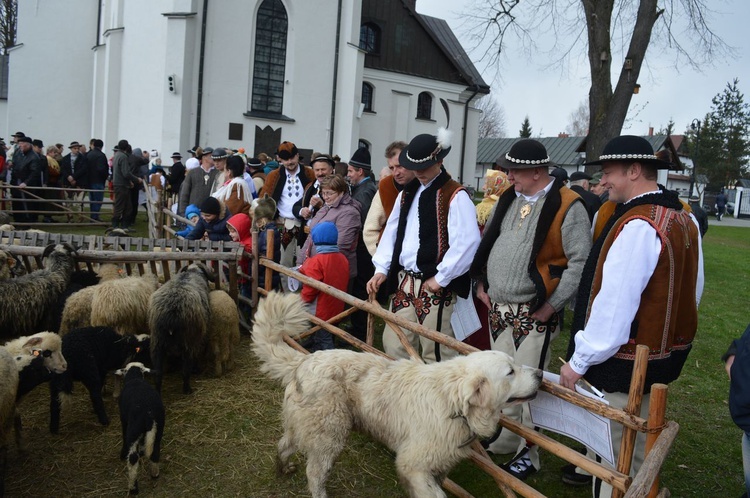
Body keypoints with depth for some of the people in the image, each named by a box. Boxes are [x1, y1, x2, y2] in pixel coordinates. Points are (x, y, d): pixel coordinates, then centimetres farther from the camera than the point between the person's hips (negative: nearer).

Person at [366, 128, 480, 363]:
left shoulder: (455, 196, -10)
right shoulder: (407, 193, 14)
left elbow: (468, 242, -18)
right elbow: (391, 233, 16)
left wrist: (441, 278, -15)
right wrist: (382, 269, 5)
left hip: (436, 286, -7)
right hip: (403, 282, 7)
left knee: (436, 353, 1)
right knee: (394, 345, 13)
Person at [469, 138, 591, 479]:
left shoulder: (567, 206, -13)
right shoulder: (509, 199, 9)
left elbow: (580, 262, -16)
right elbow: (487, 241, 18)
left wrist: (552, 304, -15)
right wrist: (481, 282, 10)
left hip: (534, 314, -7)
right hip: (498, 309, 7)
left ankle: (528, 453, 18)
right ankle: (504, 440, 36)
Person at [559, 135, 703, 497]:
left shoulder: (637, 225, -25)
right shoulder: (684, 219, 5)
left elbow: (614, 302, -27)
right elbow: (691, 290, 11)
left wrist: (579, 361, -18)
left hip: (625, 363, -9)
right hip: (666, 354, 10)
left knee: (616, 457, 6)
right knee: (638, 447, 26)